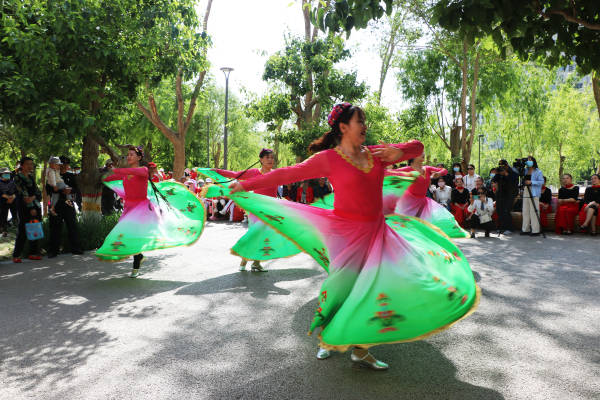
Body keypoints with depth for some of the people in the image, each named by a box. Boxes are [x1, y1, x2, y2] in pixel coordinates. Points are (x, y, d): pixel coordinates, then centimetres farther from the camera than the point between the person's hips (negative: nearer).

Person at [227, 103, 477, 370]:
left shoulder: (375, 154, 8)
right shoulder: (328, 158, -6)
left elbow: (417, 147, 18)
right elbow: (287, 174, -5)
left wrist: (399, 151, -6)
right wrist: (245, 186, -3)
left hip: (375, 232, 5)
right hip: (346, 233, -5)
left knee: (372, 285, 1)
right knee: (344, 284, 0)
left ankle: (360, 349, 17)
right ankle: (328, 340, 27)